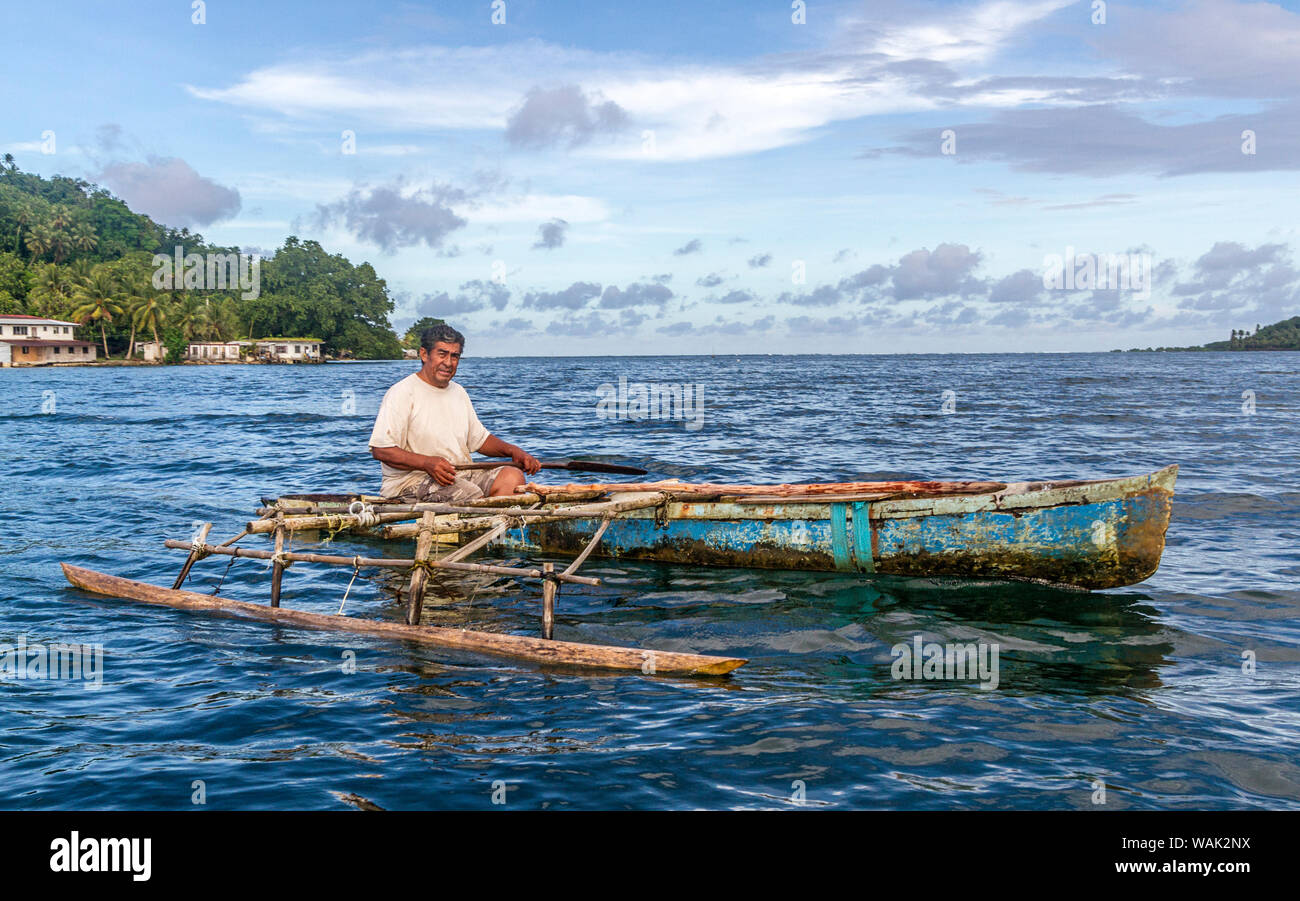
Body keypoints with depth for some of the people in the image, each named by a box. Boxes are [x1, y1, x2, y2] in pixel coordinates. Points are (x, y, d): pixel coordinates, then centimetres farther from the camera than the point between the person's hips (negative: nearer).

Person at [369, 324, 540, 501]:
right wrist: (427, 463, -26)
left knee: (513, 476, -17)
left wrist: (512, 450, 7)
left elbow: (479, 439, 27)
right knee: (473, 495, -34)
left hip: (461, 474, 8)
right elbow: (380, 450, -14)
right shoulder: (402, 393, -7)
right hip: (412, 479, -8)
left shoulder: (458, 392, 19)